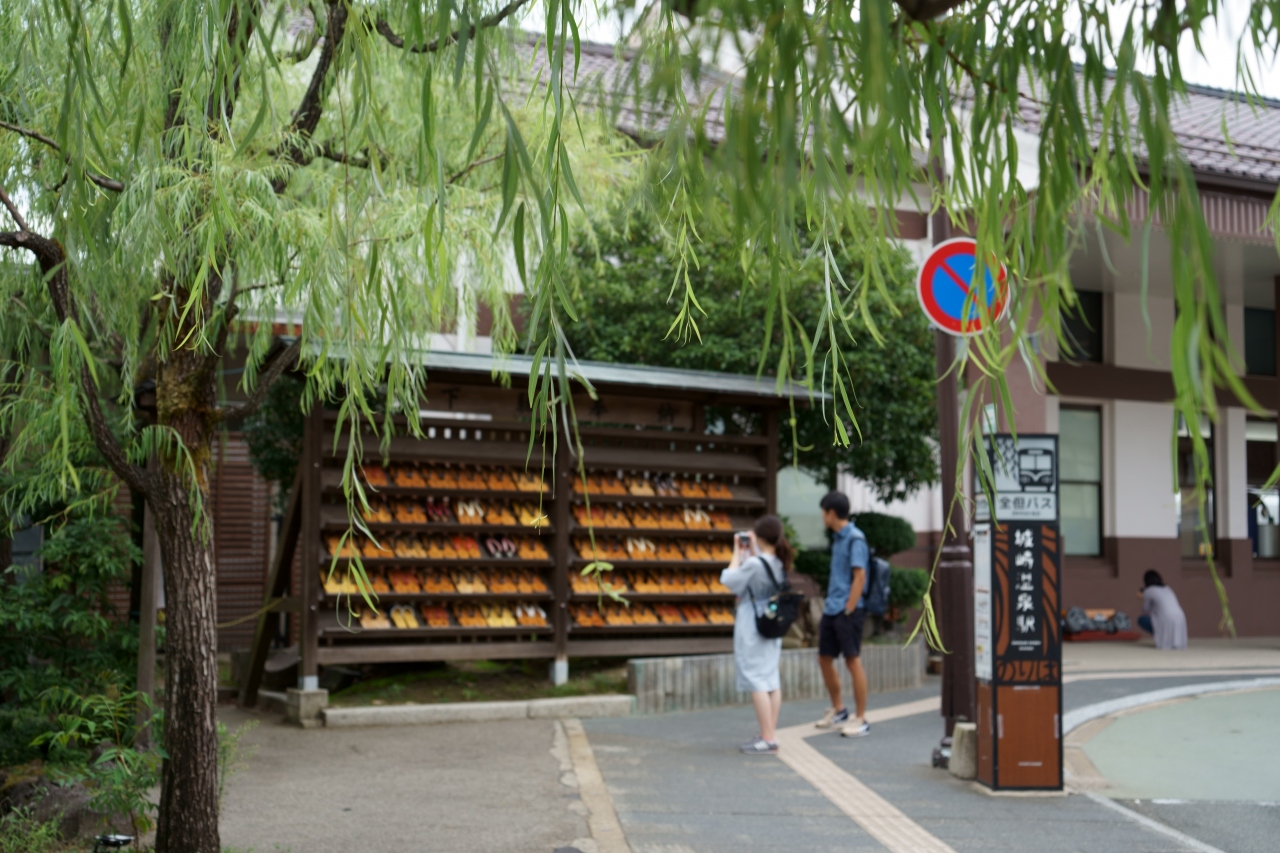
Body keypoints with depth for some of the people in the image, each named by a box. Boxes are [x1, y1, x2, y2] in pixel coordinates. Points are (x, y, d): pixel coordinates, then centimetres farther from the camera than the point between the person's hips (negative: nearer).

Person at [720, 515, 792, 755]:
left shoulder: (754, 564, -22)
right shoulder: (780, 563, 4)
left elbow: (729, 579, -10)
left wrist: (738, 552, -1)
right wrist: (751, 550, 16)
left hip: (752, 631, -8)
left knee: (756, 682, -5)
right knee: (771, 681, 11)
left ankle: (767, 739, -6)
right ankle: (770, 734, 17)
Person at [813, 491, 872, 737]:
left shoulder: (855, 539, -13)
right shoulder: (837, 538, 14)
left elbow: (859, 576, -17)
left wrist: (848, 610, -18)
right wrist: (828, 603, 15)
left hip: (847, 611, -9)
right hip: (831, 610, 9)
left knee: (853, 661, -4)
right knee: (825, 659, 14)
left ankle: (861, 720, 3)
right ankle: (838, 710, 29)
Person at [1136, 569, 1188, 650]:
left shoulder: (1148, 591, 5)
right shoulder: (1167, 589, 25)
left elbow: (1145, 611, 11)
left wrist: (1143, 598, 26)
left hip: (1167, 622, -6)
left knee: (1141, 619, 13)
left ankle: (1162, 637, -2)